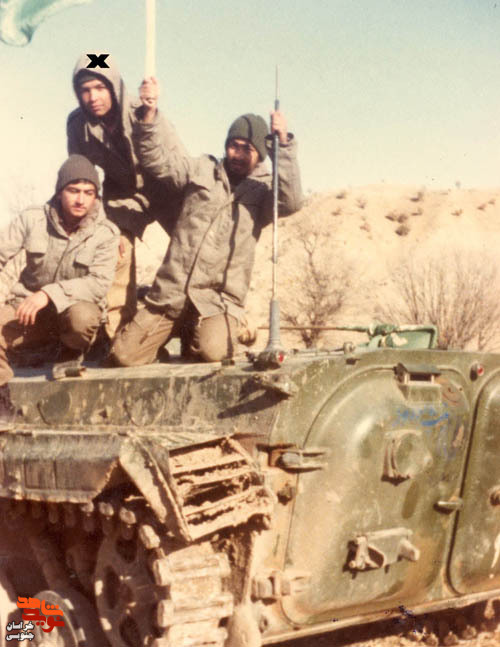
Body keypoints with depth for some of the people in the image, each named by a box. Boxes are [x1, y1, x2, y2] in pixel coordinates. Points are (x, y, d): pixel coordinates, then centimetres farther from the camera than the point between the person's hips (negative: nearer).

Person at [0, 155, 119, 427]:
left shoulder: (105, 233, -13)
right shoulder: (33, 219, -8)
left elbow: (99, 283, -22)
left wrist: (50, 293, -34)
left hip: (76, 305, -2)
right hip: (29, 307, 2)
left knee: (82, 317, -38)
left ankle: (70, 358, -1)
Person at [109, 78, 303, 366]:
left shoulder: (263, 189, 5)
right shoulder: (201, 170, 12)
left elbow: (292, 202, -16)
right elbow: (157, 158, 5)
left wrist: (285, 144, -24)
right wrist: (149, 113, -11)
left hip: (218, 299, -2)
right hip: (171, 292, 2)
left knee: (213, 350, -30)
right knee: (125, 354, -8)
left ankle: (197, 331, 7)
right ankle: (177, 330, 22)